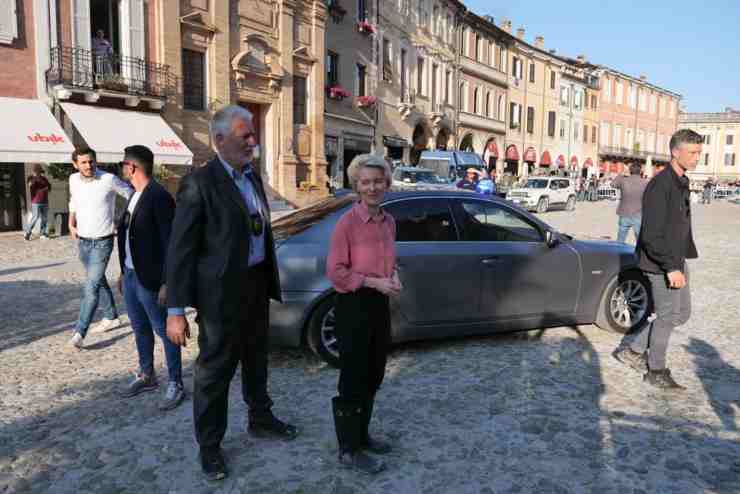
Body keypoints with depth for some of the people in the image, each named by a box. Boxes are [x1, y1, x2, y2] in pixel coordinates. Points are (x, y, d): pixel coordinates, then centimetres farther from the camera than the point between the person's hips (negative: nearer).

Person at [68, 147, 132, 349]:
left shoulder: (109, 179, -15)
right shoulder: (74, 180, 2)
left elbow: (131, 195, -3)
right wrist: (71, 224, 11)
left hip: (102, 242, -6)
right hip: (82, 241, 6)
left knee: (92, 286, -12)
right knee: (99, 281, 18)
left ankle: (79, 332, -9)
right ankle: (111, 317, 35)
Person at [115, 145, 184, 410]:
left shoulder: (159, 197, -16)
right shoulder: (135, 195, 12)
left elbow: (169, 242, -19)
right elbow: (127, 236, 16)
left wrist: (167, 282, -21)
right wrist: (124, 272, 18)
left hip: (150, 279, -9)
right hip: (131, 275, 9)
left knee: (164, 331, 2)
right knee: (140, 329, 19)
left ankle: (175, 384, 13)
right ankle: (146, 376, 34)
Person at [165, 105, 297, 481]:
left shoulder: (253, 175, 7)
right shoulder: (199, 182, -16)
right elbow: (181, 249, -17)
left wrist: (270, 282, 11)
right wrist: (176, 311, -18)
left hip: (257, 283, 7)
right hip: (222, 291, -7)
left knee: (256, 357, 23)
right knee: (215, 368, 7)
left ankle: (260, 418, 43)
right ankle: (209, 445, 26)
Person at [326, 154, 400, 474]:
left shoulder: (389, 222, 6)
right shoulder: (347, 223, -16)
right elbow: (335, 272, -16)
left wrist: (393, 276, -1)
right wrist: (374, 282, -18)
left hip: (380, 304, 8)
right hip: (353, 306, -7)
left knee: (373, 376, 19)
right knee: (353, 379, 4)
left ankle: (361, 436, 37)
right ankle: (348, 451, 20)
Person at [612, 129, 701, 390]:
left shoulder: (682, 183, 11)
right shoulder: (660, 185, -20)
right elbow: (651, 235, -24)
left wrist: (680, 261, 15)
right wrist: (671, 268, -24)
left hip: (676, 261, 10)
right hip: (661, 264, -10)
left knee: (682, 312, 16)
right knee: (667, 316, 0)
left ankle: (634, 351, 25)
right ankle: (656, 371, 18)